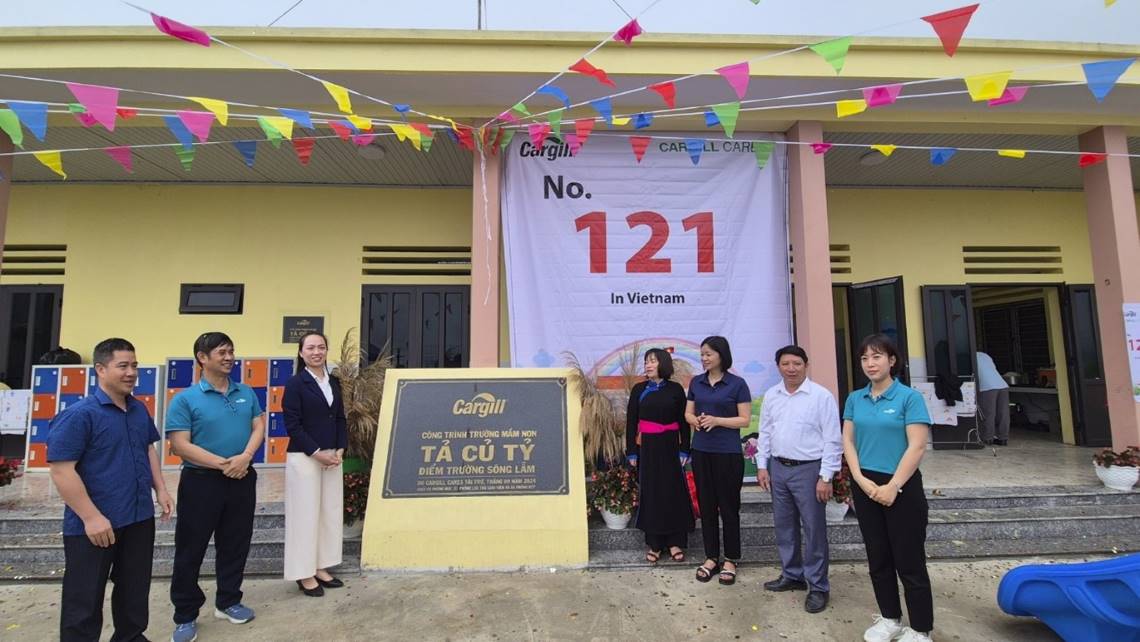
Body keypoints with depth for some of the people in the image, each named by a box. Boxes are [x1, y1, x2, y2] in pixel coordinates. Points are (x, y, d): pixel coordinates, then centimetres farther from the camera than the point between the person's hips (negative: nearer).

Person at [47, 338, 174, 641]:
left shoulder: (139, 409, 5)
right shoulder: (78, 414, -17)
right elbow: (61, 471, -19)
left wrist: (161, 489, 10)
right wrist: (91, 517, -21)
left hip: (140, 518, 7)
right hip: (93, 525, -7)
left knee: (135, 589, 20)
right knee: (85, 598, 8)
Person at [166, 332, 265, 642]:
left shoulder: (247, 393, 5)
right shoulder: (185, 399, -8)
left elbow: (259, 427, 4)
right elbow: (180, 445, -14)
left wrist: (245, 457, -15)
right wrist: (223, 464, -18)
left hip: (242, 480, 4)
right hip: (201, 481, -4)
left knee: (235, 544, 13)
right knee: (191, 548, 6)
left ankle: (228, 602, 30)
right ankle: (185, 615, 22)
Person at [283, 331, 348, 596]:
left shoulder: (334, 382, 9)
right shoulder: (295, 384, -8)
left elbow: (340, 418, 10)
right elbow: (292, 425, -12)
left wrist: (340, 450, -2)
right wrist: (317, 453, -14)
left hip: (332, 457, 6)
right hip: (304, 458, -6)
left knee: (331, 513, 10)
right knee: (306, 514, 3)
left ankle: (321, 568, 24)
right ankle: (305, 575, 16)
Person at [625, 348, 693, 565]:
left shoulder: (676, 389, 0)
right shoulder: (638, 390, 2)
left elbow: (683, 421, 2)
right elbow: (631, 422, 3)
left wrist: (684, 450, -3)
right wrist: (631, 452, -1)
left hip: (670, 446, -1)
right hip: (647, 447, 1)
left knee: (674, 492, 3)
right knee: (650, 493, 6)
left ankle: (675, 543, 15)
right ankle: (654, 545, 16)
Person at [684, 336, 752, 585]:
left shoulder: (737, 384, -6)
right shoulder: (696, 382, 7)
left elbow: (745, 419, -7)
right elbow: (688, 413, 12)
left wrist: (716, 420, -20)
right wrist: (696, 421, -11)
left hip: (728, 453, -4)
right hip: (701, 451, 4)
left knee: (728, 506, 5)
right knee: (706, 505, 10)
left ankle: (730, 560, 19)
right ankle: (711, 557, 23)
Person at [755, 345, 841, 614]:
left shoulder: (822, 396, -11)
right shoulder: (771, 395, 6)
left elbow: (832, 440, -11)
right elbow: (765, 433, 11)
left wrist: (825, 477, -13)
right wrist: (762, 466, 7)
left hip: (808, 469, -5)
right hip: (778, 468, 6)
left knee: (814, 529, 4)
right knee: (784, 526, 17)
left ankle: (818, 587, 20)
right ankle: (792, 575, 35)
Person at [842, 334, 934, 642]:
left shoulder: (909, 397, -9)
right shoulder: (855, 399, 6)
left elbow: (917, 447, -14)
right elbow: (848, 441, 4)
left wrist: (893, 486, -17)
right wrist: (861, 480, -8)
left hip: (901, 488, -5)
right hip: (865, 486, 5)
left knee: (909, 562, 4)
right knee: (878, 559, 15)